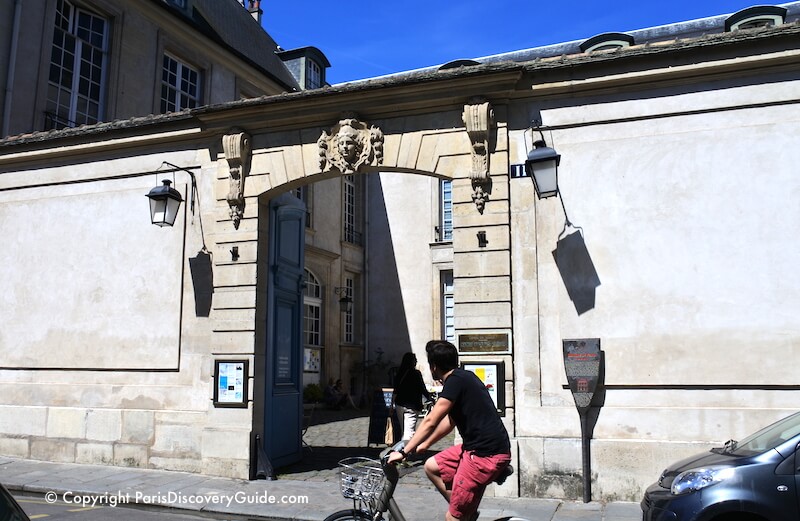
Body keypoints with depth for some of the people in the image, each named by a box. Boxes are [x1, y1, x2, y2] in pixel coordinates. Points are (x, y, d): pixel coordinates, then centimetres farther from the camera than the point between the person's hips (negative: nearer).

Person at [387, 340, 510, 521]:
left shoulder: (455, 381, -14)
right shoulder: (463, 377, 14)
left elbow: (430, 422, -16)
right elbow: (450, 420, 24)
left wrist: (404, 452, -10)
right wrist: (426, 444, 31)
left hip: (487, 454, -9)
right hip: (478, 446, 9)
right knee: (431, 466, 16)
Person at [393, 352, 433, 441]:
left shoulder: (399, 373, 6)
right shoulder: (416, 373, -10)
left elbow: (395, 390, 11)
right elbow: (422, 388, -6)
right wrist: (430, 398, 10)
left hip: (399, 405, 6)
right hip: (412, 406, -6)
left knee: (405, 431, 17)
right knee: (409, 431, -8)